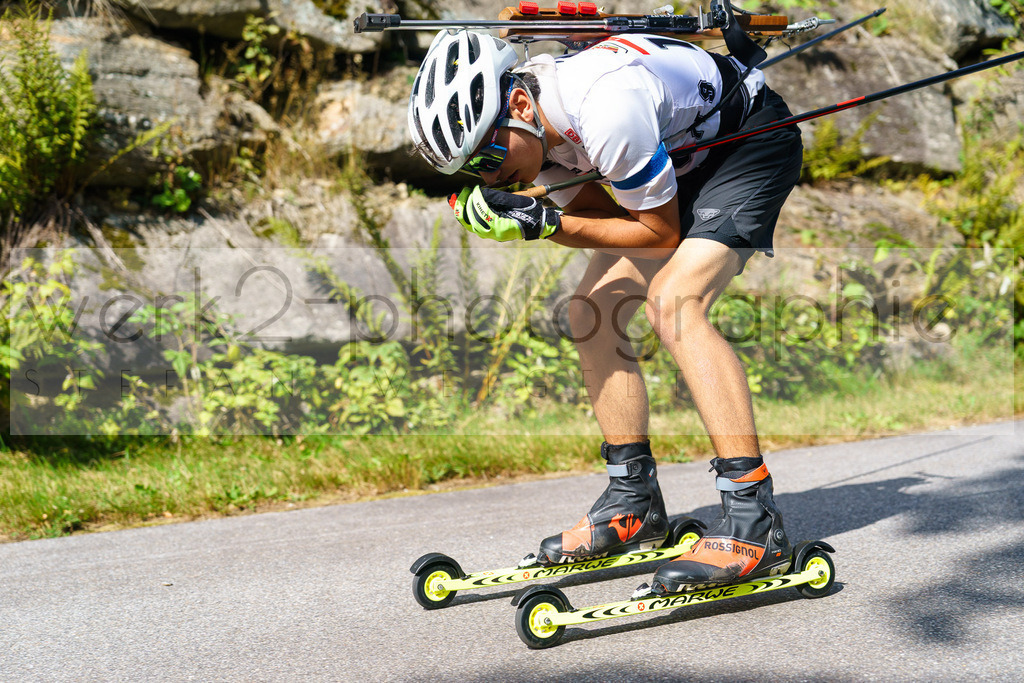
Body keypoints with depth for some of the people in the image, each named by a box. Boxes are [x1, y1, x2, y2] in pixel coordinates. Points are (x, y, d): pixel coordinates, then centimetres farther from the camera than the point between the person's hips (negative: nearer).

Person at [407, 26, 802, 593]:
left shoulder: (604, 110, -37)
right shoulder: (530, 130, -10)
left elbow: (662, 233, -24)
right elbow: (604, 214, -3)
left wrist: (547, 224, -29)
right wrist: (514, 219, -19)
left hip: (753, 141, -9)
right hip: (683, 163, 9)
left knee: (672, 303, -28)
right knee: (590, 315, 0)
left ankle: (754, 521, -27)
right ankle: (633, 503, 12)